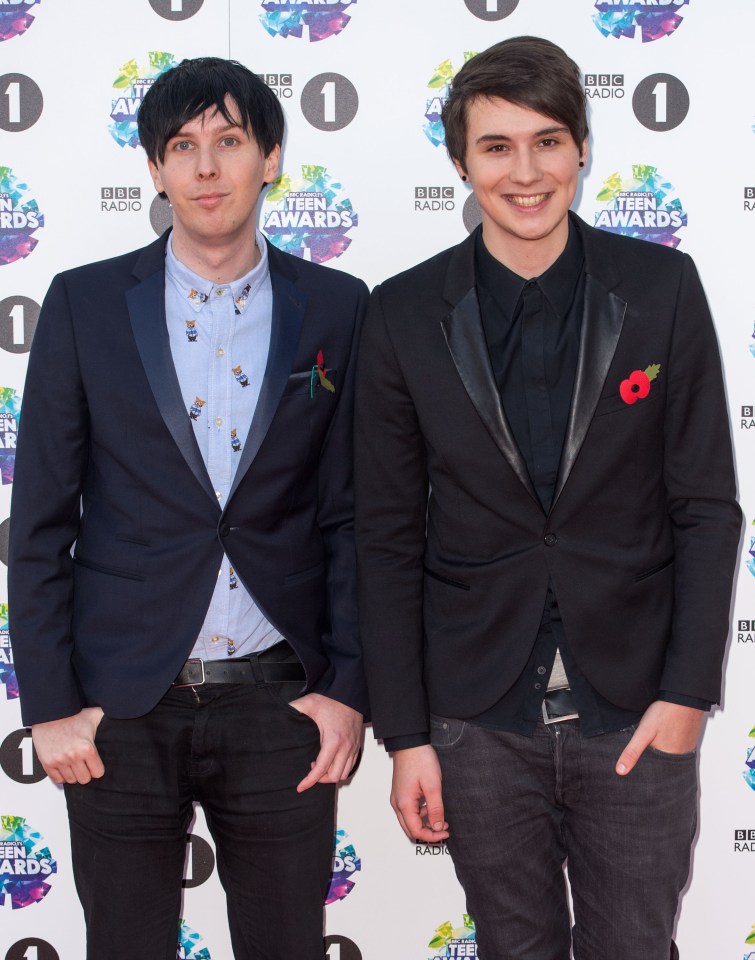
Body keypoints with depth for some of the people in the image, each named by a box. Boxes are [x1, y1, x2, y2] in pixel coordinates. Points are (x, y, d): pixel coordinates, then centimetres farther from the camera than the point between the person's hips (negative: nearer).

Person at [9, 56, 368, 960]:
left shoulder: (335, 309, 2)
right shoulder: (85, 304, 0)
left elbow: (349, 513, 4)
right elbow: (41, 520, 1)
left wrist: (347, 686, -2)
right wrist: (50, 703, -3)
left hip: (278, 703, 1)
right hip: (122, 706, 0)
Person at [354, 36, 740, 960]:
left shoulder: (662, 287, -2)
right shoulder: (405, 314, -2)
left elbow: (706, 505, 0)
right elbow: (389, 539, 0)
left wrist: (688, 689, -7)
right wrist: (404, 734, -2)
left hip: (635, 713, 0)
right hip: (479, 722, 0)